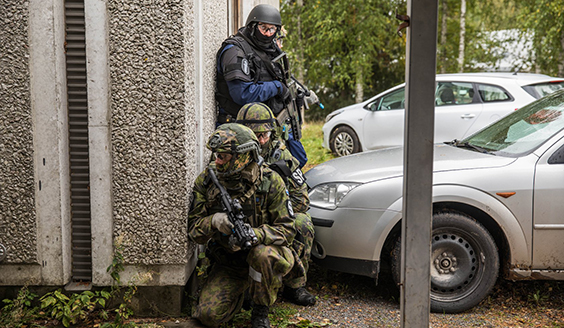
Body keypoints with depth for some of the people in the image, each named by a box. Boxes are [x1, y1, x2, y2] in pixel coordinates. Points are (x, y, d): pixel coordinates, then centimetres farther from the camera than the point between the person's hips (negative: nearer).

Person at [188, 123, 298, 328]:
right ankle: (241, 292, 20)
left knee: (263, 254, -38)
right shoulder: (206, 181, -8)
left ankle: (260, 311, -9)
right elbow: (194, 230, -5)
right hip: (227, 263, 3)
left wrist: (252, 234, -35)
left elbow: (286, 230, -16)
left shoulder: (270, 181, -16)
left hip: (263, 252, -2)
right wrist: (214, 221, -29)